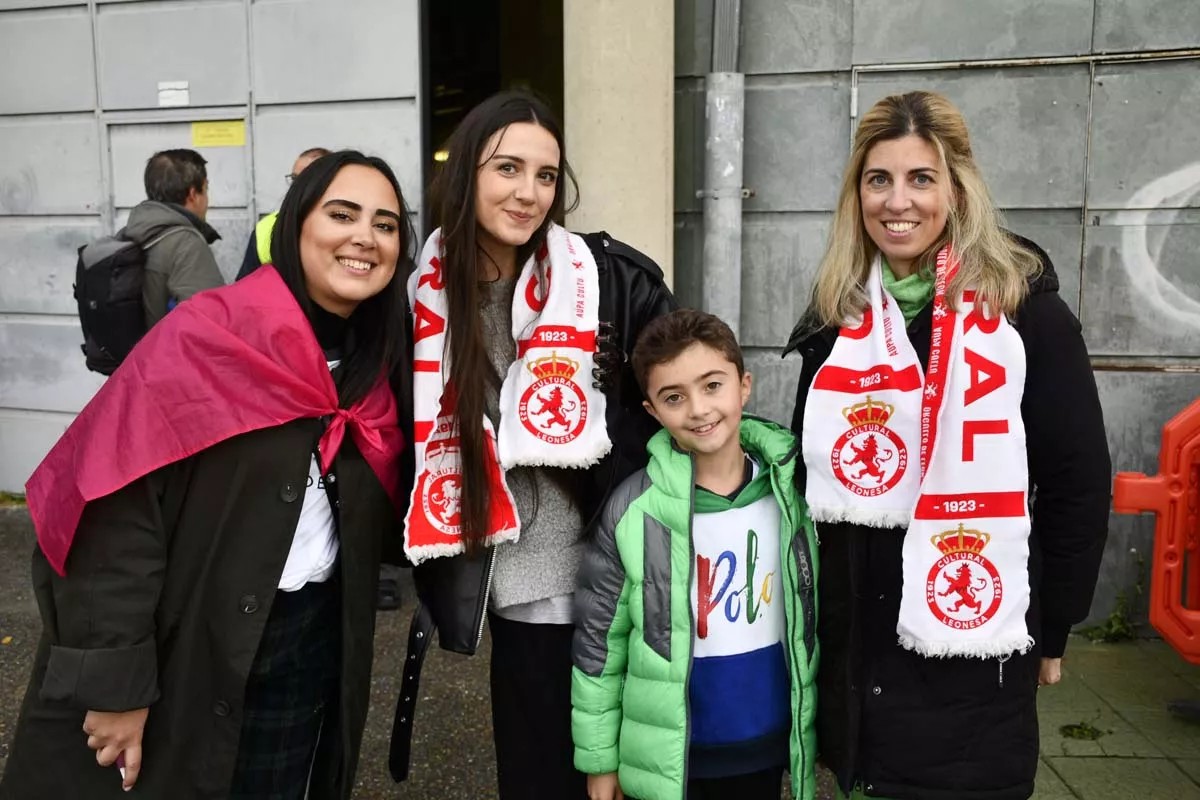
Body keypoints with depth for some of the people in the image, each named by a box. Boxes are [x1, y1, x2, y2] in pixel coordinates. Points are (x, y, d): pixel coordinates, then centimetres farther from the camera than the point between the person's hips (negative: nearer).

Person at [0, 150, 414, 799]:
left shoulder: (374, 365, 3)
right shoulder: (208, 337, -16)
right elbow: (117, 513, -20)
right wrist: (116, 681, -19)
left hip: (316, 647, 5)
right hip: (189, 651, -5)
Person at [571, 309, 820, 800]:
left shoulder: (792, 491, -7)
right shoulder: (634, 509, -15)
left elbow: (816, 619, 4)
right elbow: (597, 640, -7)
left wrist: (811, 731, 9)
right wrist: (600, 758, -2)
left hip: (767, 746, 2)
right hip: (668, 757, -2)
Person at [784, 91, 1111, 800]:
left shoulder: (1025, 308, -9)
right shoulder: (838, 315, 4)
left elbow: (1079, 481, -6)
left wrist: (1050, 629, -3)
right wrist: (812, 604, 10)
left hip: (971, 649, -4)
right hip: (856, 643, 4)